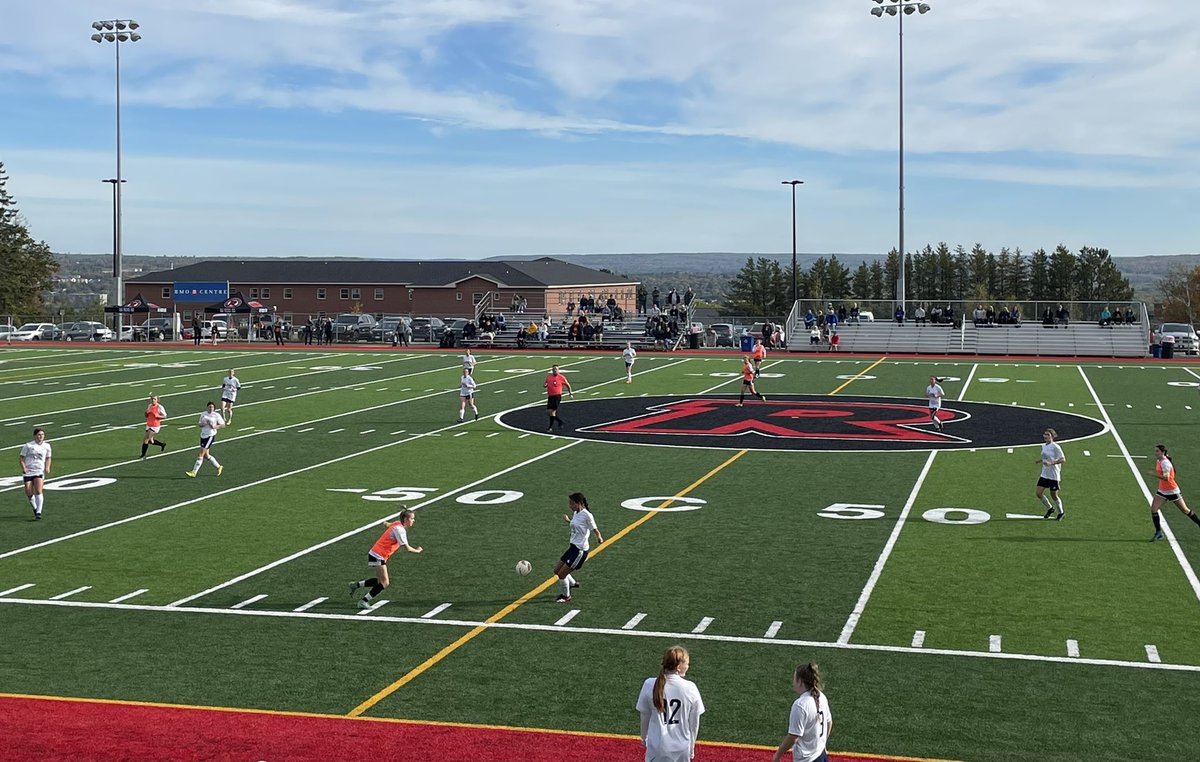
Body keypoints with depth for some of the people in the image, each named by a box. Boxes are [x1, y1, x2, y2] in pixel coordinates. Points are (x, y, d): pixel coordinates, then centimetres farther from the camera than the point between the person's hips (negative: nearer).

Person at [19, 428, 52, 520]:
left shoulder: (47, 446, 8)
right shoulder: (28, 446, 1)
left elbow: (48, 458, 21)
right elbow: (21, 458, 2)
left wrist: (47, 467, 3)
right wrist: (23, 468, -14)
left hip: (39, 471, 0)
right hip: (28, 472, 0)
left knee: (38, 491, -18)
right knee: (29, 493, -3)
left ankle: (38, 513, -14)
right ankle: (35, 507, 26)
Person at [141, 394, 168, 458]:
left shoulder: (159, 407, -12)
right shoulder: (149, 406, 7)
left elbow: (165, 416, -8)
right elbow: (146, 416, 16)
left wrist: (157, 416, -23)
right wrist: (146, 412, -6)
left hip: (155, 426, -7)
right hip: (148, 425, 7)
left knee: (146, 439, -10)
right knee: (150, 440, 12)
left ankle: (143, 455, 1)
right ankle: (162, 444, 34)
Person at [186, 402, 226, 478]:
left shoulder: (217, 415, -5)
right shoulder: (203, 414, 9)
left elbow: (223, 425, -1)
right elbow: (200, 424, 16)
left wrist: (215, 426, -17)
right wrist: (202, 424, -7)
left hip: (210, 435, -7)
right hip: (203, 435, 7)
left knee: (201, 454, -9)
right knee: (206, 455, 11)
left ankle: (194, 472, -4)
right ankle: (219, 467, 30)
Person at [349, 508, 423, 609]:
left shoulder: (397, 524, 6)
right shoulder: (400, 530, -20)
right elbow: (407, 548, -20)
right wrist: (417, 551, -6)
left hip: (380, 556, 9)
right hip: (377, 556, -9)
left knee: (381, 581, 13)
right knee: (384, 583, -8)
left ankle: (356, 584, 21)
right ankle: (364, 601, -2)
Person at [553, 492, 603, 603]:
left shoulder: (587, 515, -18)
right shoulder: (575, 513, 7)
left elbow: (595, 529, -16)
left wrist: (599, 537, -36)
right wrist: (568, 521, 35)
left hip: (580, 550, -9)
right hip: (573, 547, 9)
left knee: (562, 573, -4)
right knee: (557, 570, 15)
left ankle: (566, 596, 19)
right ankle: (573, 584, 38)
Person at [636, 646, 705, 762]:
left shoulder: (650, 685, -13)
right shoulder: (690, 688, -13)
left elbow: (645, 717, -1)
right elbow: (694, 722, -3)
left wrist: (644, 737, 18)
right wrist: (691, 746, 14)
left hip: (657, 747, -1)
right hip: (682, 747, 1)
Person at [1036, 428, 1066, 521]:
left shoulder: (1055, 447, -14)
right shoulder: (1043, 446, 9)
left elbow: (1063, 460, -17)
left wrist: (1051, 463, -26)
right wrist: (1039, 460, 6)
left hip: (1054, 476, -7)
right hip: (1044, 474, 7)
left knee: (1054, 496, 4)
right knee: (1039, 493, 0)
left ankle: (1060, 513, 26)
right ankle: (1050, 508, 23)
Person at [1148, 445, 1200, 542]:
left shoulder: (1165, 463, -21)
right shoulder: (1158, 461, 6)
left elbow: (1166, 478, -34)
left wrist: (1154, 474, -41)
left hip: (1172, 491, -8)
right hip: (1162, 491, 8)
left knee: (1185, 510, 5)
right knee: (1153, 509, -6)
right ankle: (1158, 533, -1)